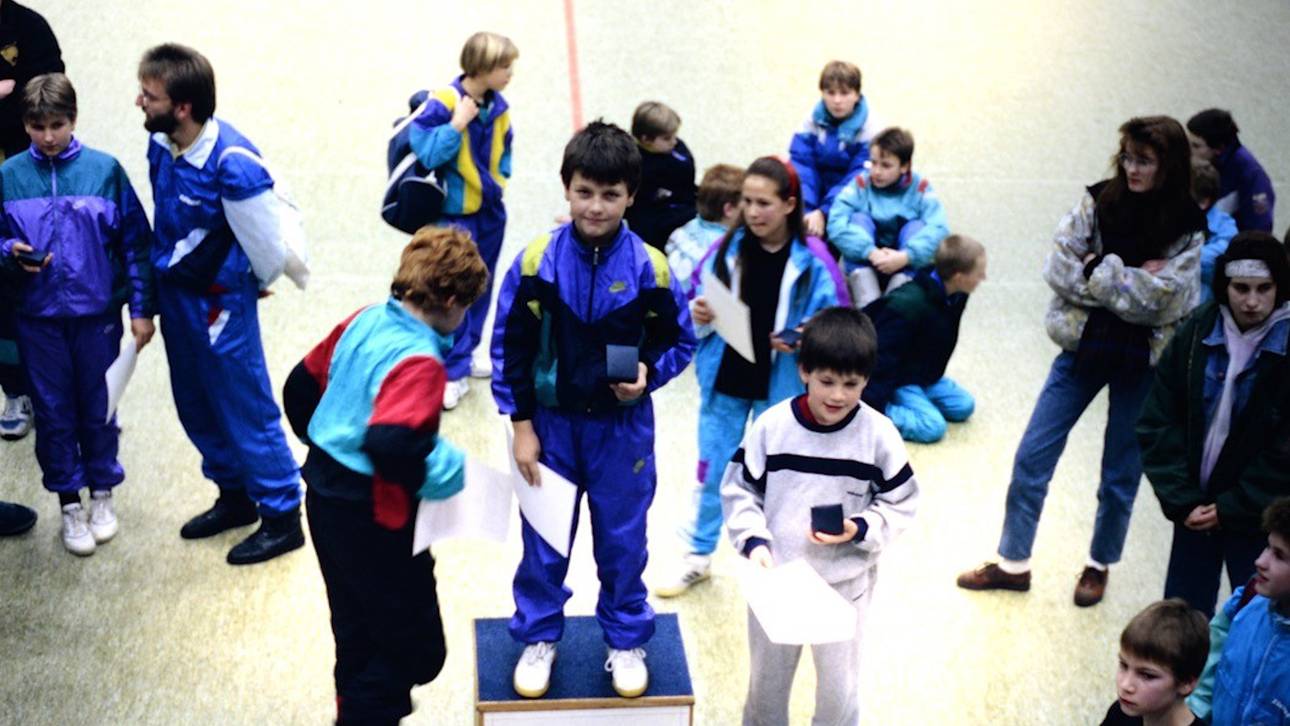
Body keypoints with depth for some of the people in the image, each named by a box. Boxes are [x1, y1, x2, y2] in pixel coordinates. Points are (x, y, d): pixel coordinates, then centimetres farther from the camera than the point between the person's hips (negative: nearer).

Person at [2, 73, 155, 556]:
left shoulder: (104, 170, -7)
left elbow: (135, 242, -3)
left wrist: (142, 308, -4)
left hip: (97, 313, -1)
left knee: (98, 408, 12)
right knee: (53, 412, 10)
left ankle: (102, 493, 32)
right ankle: (69, 504, 25)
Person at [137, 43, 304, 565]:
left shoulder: (232, 164, -30)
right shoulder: (160, 144, -8)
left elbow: (266, 241, -17)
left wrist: (258, 282, 2)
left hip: (220, 303, -8)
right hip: (174, 293, 8)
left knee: (247, 409, 5)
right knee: (196, 407, 20)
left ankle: (281, 517, 22)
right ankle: (234, 496, 41)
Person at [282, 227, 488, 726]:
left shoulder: (363, 321, 1)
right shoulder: (418, 362, -25)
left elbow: (301, 386, 12)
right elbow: (388, 445, -39)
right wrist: (441, 470, -21)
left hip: (325, 499, 9)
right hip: (374, 519, -9)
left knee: (357, 637, 25)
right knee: (416, 651, 5)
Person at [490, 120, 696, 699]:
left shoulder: (649, 267, -12)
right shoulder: (536, 262, -12)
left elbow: (679, 342, 1)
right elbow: (509, 348, -4)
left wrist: (647, 375, -19)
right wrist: (521, 427, -5)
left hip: (623, 427, 0)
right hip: (552, 423, 0)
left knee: (623, 540, 13)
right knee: (543, 540, 13)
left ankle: (626, 641, 33)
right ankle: (538, 638, 33)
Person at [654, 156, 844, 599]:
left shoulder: (811, 262, -13)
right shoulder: (728, 250, -3)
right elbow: (701, 302, 8)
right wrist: (698, 315, -13)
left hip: (780, 385, -2)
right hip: (724, 379, 3)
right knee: (712, 471, 13)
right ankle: (698, 555, 29)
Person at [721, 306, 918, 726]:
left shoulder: (878, 435, -13)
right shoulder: (771, 426, -11)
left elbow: (900, 503, -4)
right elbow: (739, 490, -2)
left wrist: (860, 530, -20)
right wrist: (753, 541, -16)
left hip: (845, 584, -1)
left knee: (838, 689, 14)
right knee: (767, 680, 20)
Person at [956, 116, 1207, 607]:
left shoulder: (1190, 231, -10)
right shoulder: (1099, 202, -3)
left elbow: (1161, 302, -18)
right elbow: (1058, 267, -10)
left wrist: (1097, 269, -16)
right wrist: (1127, 278, -18)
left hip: (1142, 363, -2)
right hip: (1083, 346, 2)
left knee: (1120, 474, 11)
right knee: (1031, 458, 5)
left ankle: (1100, 565, 34)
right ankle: (1013, 563, 20)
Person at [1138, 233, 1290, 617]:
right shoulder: (1196, 333, -3)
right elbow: (1157, 424, -3)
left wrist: (1231, 508, -12)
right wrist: (1182, 500, -9)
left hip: (1258, 517, -3)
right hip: (1195, 509, 3)